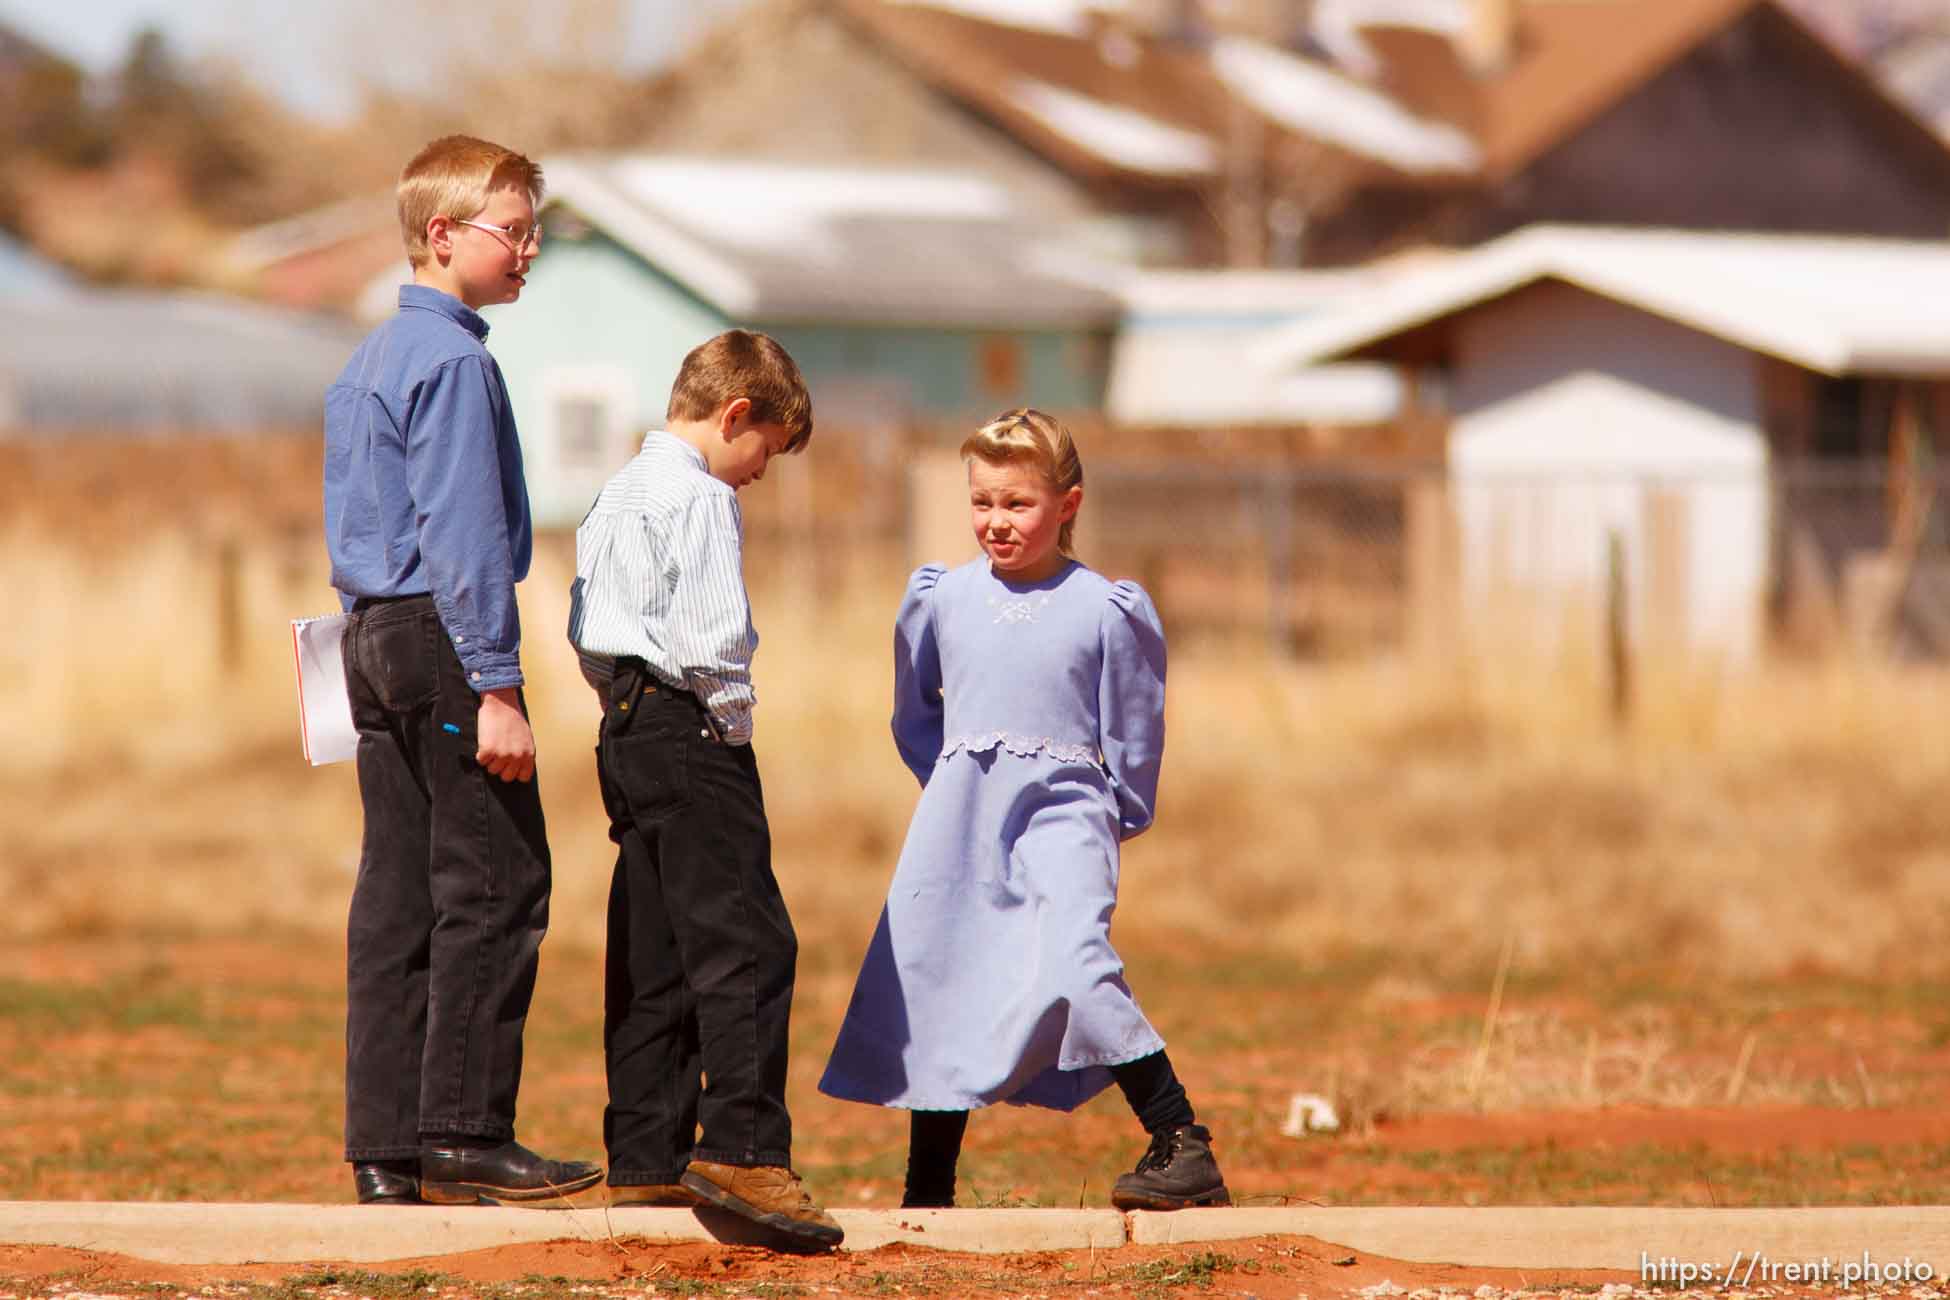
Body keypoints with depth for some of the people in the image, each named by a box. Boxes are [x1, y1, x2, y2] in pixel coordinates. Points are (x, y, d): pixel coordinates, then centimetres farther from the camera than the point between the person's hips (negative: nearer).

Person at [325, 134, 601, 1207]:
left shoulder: (367, 363, 18)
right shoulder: (454, 362, -12)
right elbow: (461, 533, -18)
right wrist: (496, 686, -19)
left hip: (372, 637, 10)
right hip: (442, 636, -10)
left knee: (398, 897, 8)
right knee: (496, 882, -7)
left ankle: (385, 1152, 7)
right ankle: (463, 1130, -9)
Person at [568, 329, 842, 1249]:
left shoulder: (618, 496, 20)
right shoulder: (699, 496, -11)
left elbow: (584, 631, 22)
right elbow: (707, 631, -20)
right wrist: (730, 717, -8)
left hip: (626, 731, 10)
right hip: (690, 733, -10)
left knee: (651, 959, 10)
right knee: (744, 942, -13)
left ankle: (644, 1160, 10)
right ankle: (741, 1148, -21)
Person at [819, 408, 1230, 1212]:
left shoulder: (1104, 609, -3)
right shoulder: (941, 599, 7)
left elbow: (1133, 735, 6)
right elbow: (914, 714, 22)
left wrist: (1116, 817, 9)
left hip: (1061, 812, -4)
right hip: (959, 818, 4)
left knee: (1073, 970, -24)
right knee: (932, 983, 5)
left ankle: (1184, 1149, -22)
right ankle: (928, 1190, 18)